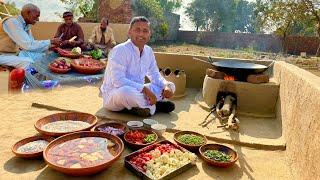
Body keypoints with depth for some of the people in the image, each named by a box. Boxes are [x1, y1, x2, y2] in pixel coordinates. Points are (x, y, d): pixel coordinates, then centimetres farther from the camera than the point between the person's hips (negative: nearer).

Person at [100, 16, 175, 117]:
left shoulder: (148, 51, 4)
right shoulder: (120, 50, -19)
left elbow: (155, 75, 11)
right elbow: (118, 80, -29)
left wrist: (166, 85, -11)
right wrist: (144, 89, -34)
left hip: (137, 92, 7)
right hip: (113, 95, -7)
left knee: (170, 86, 2)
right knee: (126, 91, -42)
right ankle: (152, 107, -14)